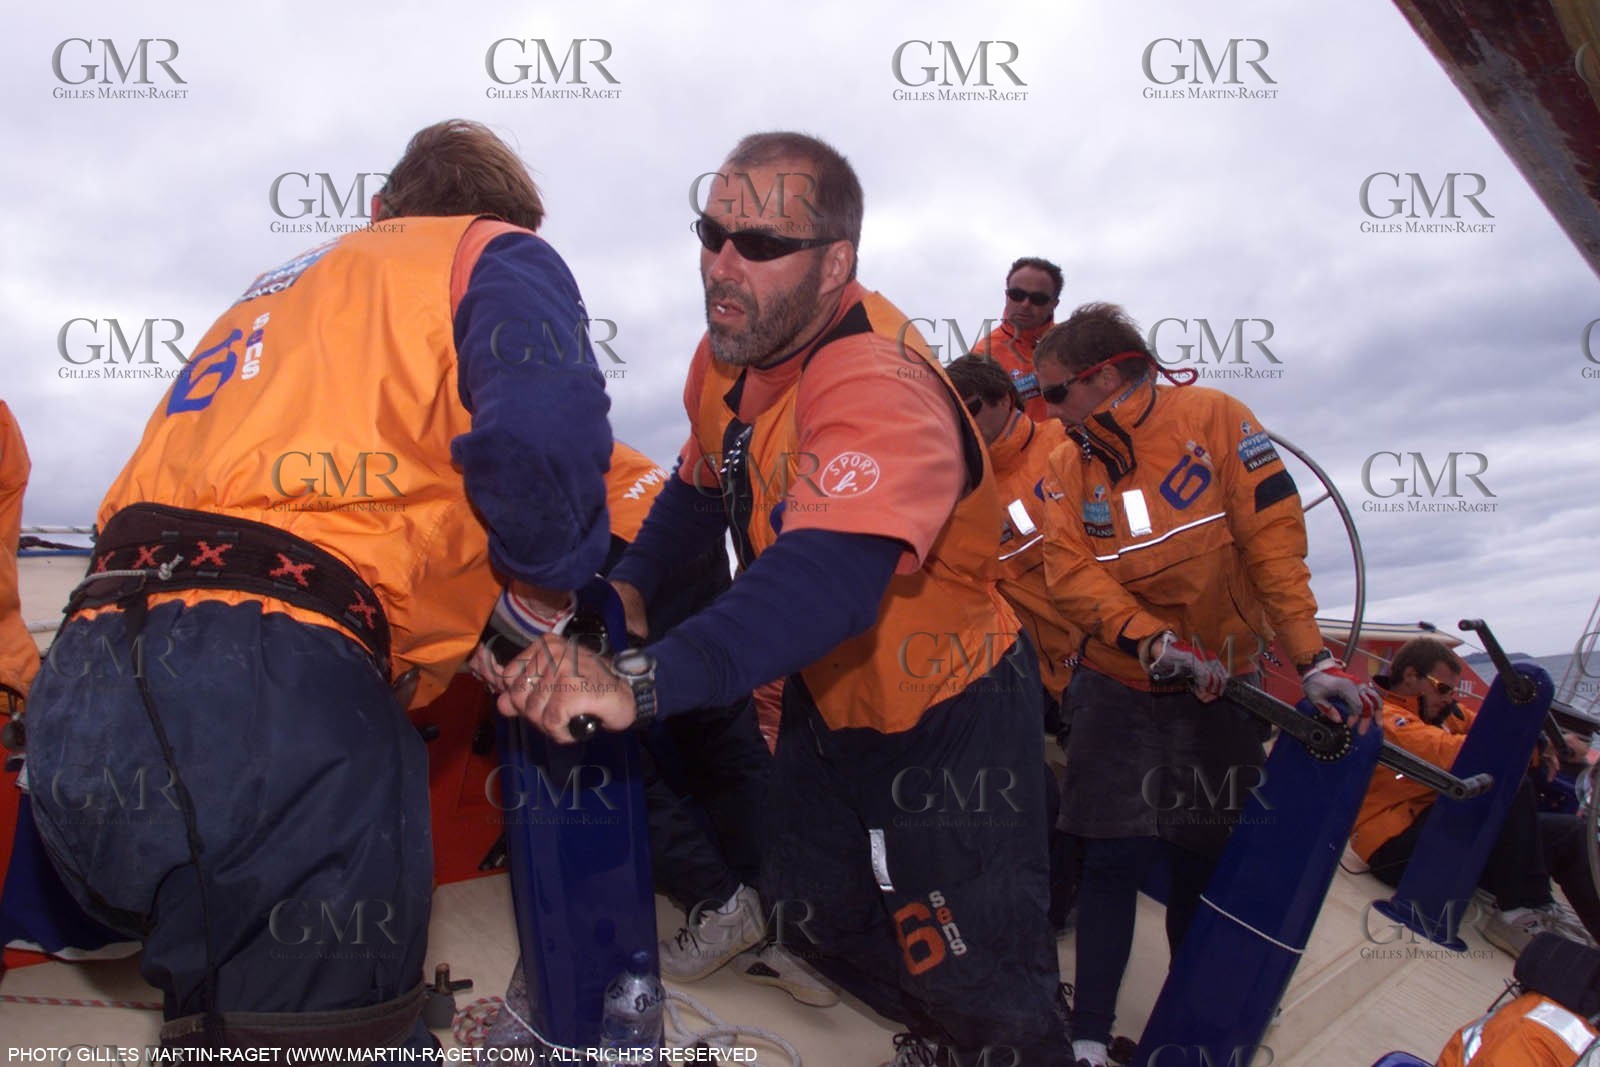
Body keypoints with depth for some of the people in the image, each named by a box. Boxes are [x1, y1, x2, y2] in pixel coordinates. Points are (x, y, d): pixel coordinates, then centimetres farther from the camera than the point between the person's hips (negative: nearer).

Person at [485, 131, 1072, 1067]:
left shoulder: (878, 389, -34)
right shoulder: (732, 348, -6)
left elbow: (825, 584, -50)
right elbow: (703, 485, 11)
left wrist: (640, 683, -60)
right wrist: (629, 588, -3)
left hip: (950, 719, -8)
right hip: (830, 702, 8)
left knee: (975, 985, 0)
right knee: (820, 921, 21)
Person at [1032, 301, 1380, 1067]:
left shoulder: (1214, 419, -8)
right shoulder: (1066, 468, -1)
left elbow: (1273, 538, -12)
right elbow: (1071, 574, -12)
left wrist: (1311, 658, -17)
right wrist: (1153, 641, -27)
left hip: (1220, 687, 0)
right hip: (1120, 688, 1)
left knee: (1207, 864, 8)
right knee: (1115, 861, -4)